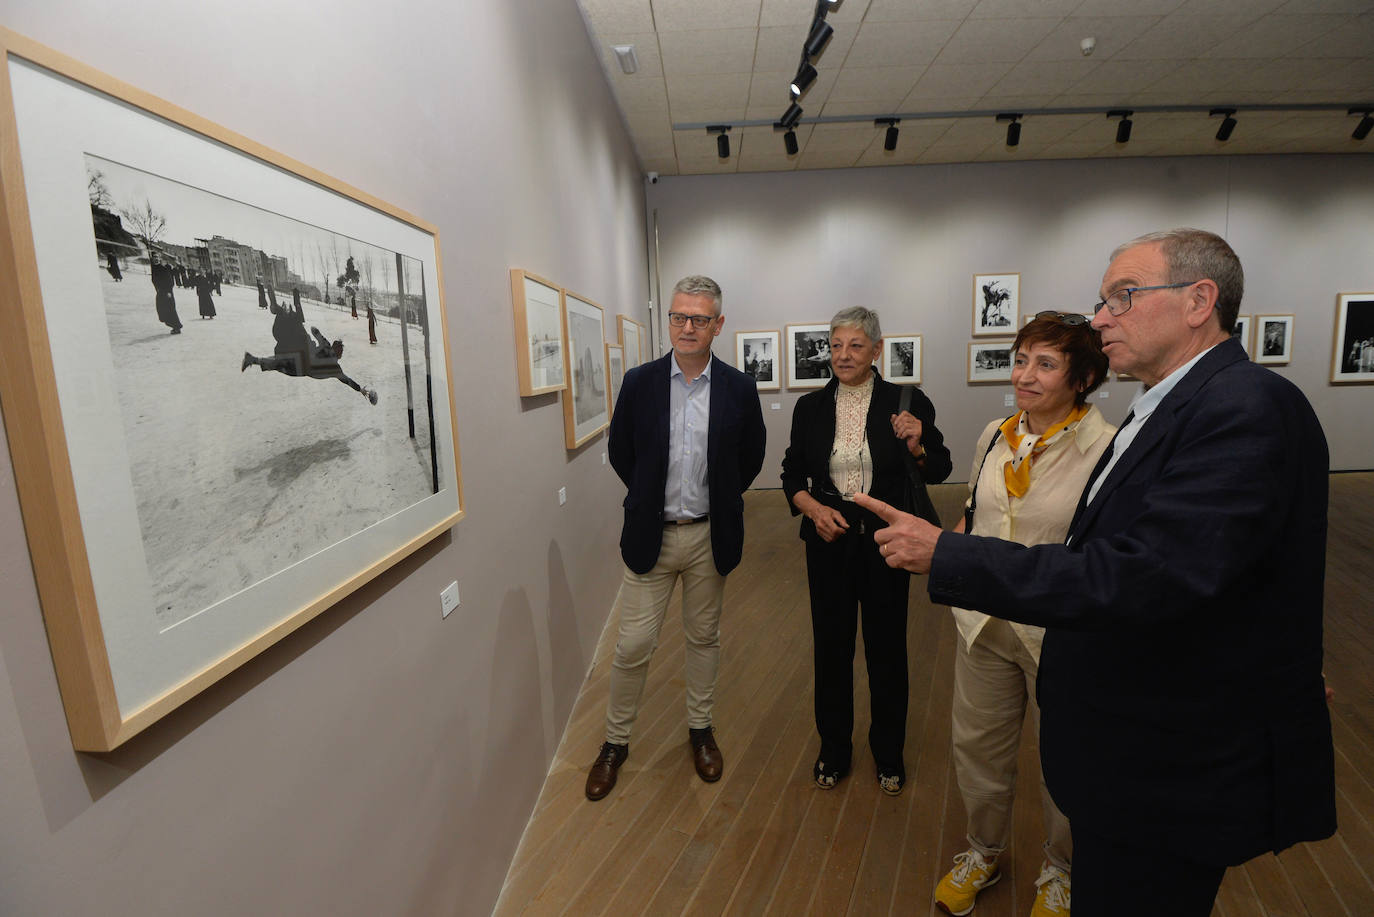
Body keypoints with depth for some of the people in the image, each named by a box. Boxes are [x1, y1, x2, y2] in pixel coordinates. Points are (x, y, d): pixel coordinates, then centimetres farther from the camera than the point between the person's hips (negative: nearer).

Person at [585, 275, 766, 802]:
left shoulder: (739, 389, -4)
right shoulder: (639, 382, -4)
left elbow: (750, 460, 8)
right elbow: (620, 455, 6)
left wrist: (716, 502, 9)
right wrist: (654, 499, 8)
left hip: (710, 536, 1)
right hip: (651, 535, 0)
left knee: (704, 638, 16)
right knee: (633, 645, 6)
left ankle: (700, 729, 38)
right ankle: (615, 741, 28)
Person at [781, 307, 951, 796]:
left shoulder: (906, 403, -5)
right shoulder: (810, 407, 1)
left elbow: (939, 470, 1)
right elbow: (792, 475, 7)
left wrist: (917, 446, -19)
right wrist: (814, 508, -12)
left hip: (886, 541, -1)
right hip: (829, 541, 2)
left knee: (887, 646, 12)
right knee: (831, 645, 11)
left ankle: (888, 751, 37)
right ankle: (834, 748, 35)